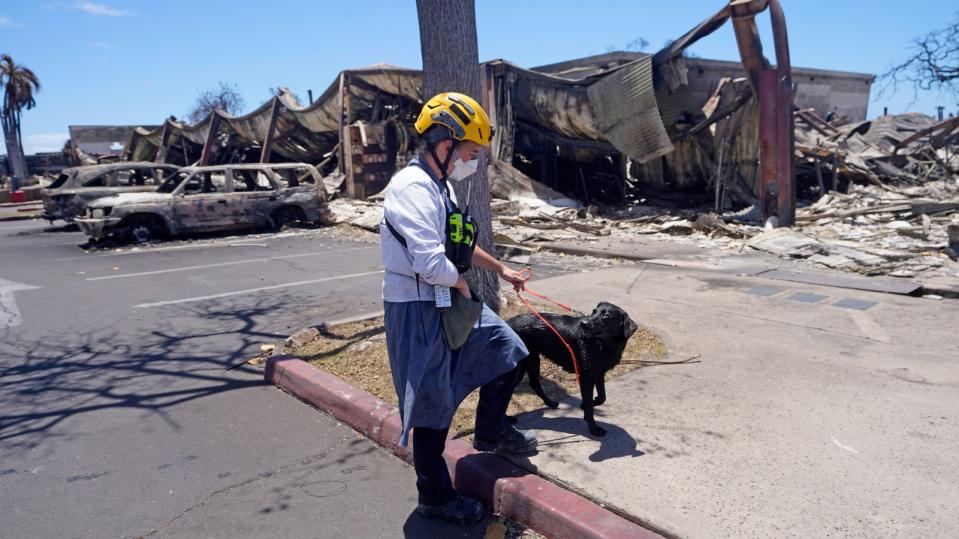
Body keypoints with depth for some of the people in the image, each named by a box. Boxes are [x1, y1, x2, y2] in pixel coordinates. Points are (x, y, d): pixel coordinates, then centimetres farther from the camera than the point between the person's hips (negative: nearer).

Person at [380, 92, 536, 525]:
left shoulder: (439, 186, 11)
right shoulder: (413, 188, -23)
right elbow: (430, 262, -33)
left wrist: (500, 269, 27)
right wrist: (460, 283, -14)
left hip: (450, 301, 10)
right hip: (419, 311, -10)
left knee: (508, 352, 16)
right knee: (433, 408, 4)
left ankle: (491, 431, 37)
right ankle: (435, 498, 24)